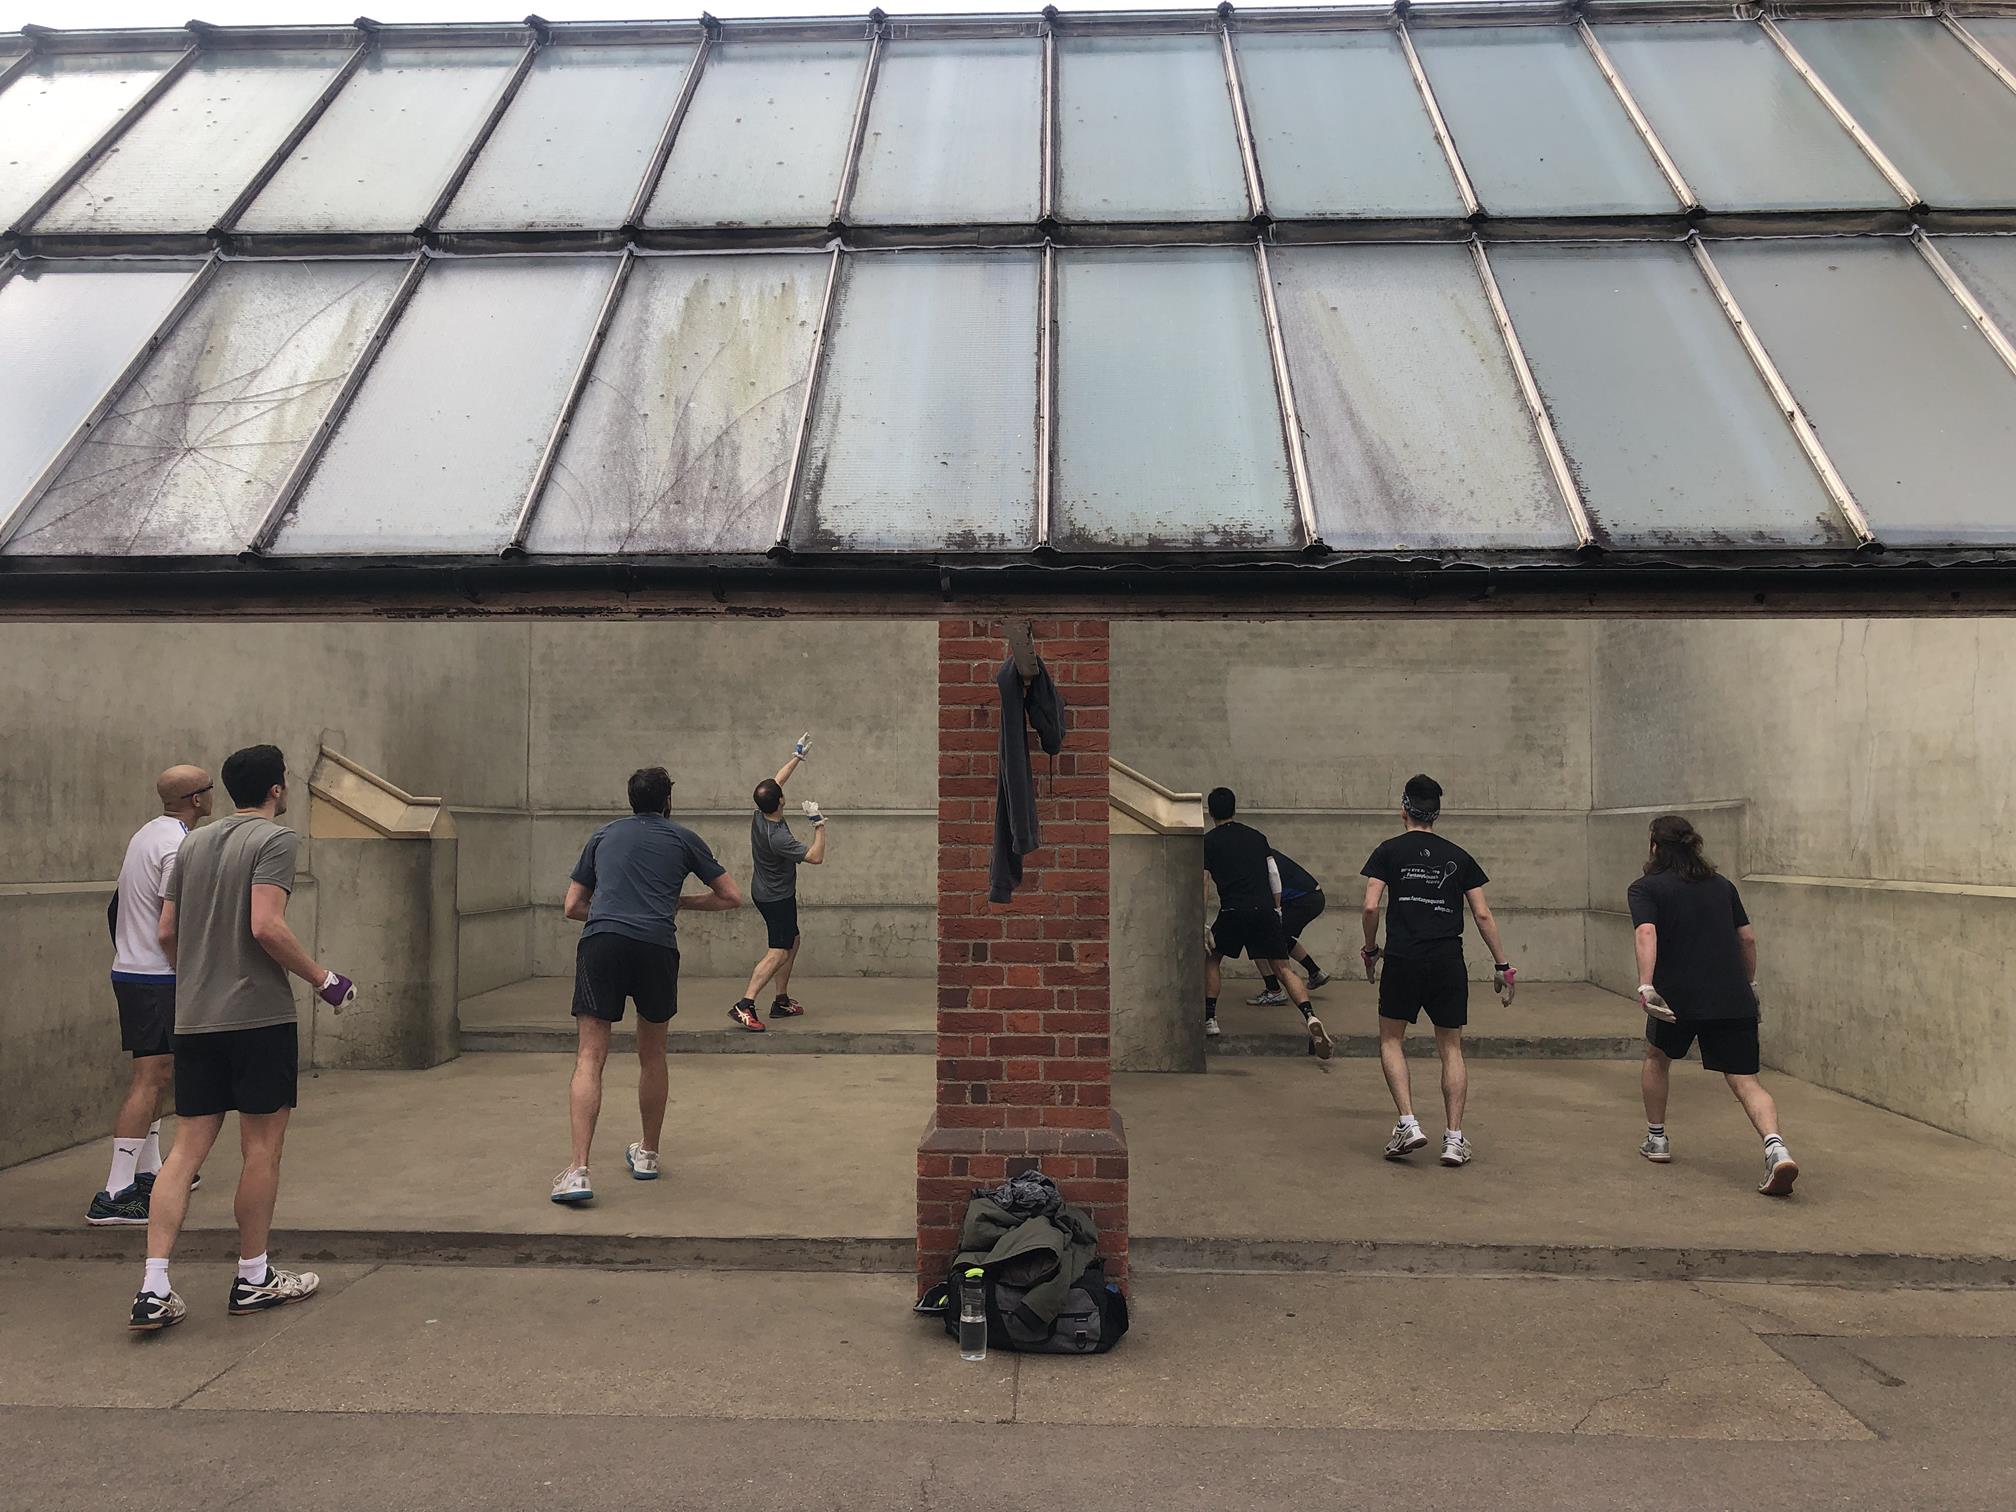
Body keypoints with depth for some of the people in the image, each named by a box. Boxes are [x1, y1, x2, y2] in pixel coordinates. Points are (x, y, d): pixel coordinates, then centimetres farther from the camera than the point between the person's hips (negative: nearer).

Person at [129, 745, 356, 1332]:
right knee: (262, 1147, 5)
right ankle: (253, 1279, 15)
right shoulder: (275, 839, -9)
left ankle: (154, 1289, 4)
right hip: (258, 1016, -7)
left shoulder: (192, 843, 13)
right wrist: (323, 980, -9)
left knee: (187, 1147, 8)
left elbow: (166, 932, 14)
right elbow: (267, 927, -19)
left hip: (192, 1020, 7)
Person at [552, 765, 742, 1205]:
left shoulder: (603, 835, 23)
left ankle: (579, 1171, -15)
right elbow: (732, 897, 21)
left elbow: (572, 907, 25)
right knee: (652, 1056, 18)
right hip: (657, 947, 0)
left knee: (590, 1059, -2)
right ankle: (647, 1154, 31)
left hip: (601, 942, 0)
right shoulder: (683, 838, 18)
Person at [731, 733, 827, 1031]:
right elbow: (816, 857, -26)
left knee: (791, 942, 19)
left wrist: (798, 756, 12)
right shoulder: (778, 837, -32)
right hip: (777, 898, -9)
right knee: (778, 952, -11)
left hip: (765, 892, 10)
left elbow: (776, 782, 7)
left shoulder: (759, 814, -9)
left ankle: (781, 1000, 23)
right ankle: (744, 1005, -20)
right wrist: (819, 823, -21)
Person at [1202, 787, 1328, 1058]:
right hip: (1265, 909, 3)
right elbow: (1274, 878, 16)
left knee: (1211, 959, 21)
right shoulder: (1256, 836, 19)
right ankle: (1310, 1016, -17)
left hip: (1233, 911, -3)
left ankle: (1209, 1018, 17)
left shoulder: (1208, 842, 8)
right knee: (1282, 969, 4)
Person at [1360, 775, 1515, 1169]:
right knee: (1451, 1048, 11)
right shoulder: (1458, 856, 10)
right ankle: (1454, 1139, 7)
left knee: (1391, 1040, 12)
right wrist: (1502, 965, 12)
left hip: (1403, 959, -2)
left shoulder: (1389, 851, 3)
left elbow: (1371, 906, -6)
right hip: (1449, 962, 2)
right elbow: (1483, 915, 7)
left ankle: (1408, 1124, -1)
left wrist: (1370, 950, 9)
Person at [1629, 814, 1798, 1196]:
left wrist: (1645, 987, -26)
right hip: (1734, 1000, 3)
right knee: (1745, 1080, 0)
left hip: (1678, 997, -3)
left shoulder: (1645, 888, 1)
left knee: (1657, 1057, 24)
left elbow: (1646, 934, -16)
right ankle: (1775, 1147, -25)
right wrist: (1749, 984, 29)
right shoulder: (1722, 885, 17)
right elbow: (1748, 938, 17)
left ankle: (1656, 1139, 31)